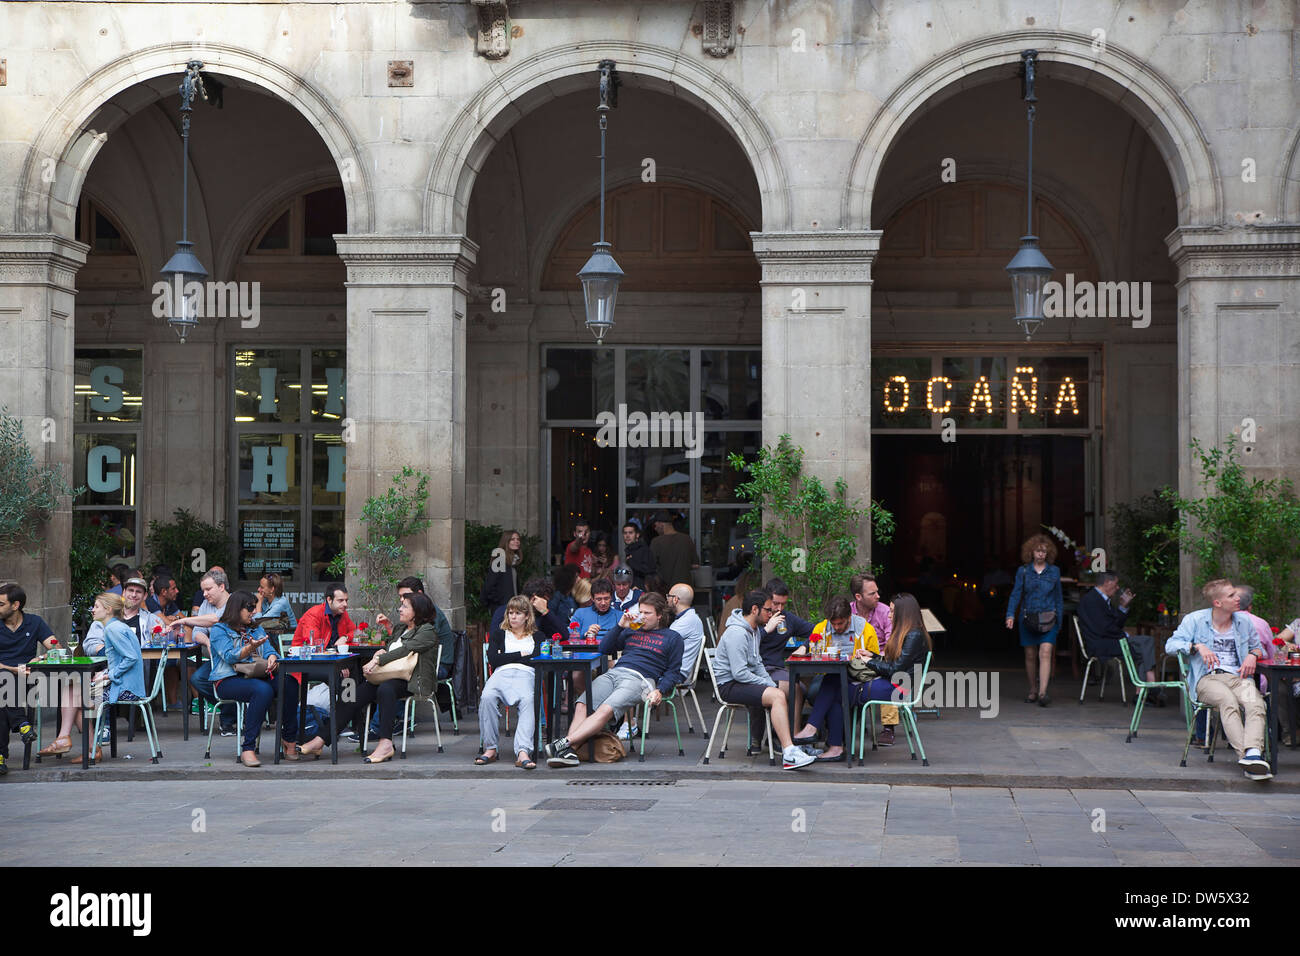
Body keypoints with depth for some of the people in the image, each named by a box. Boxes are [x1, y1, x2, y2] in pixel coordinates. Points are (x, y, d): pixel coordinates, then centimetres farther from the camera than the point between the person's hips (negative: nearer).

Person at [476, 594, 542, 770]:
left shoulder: (537, 636, 26)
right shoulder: (498, 634, 29)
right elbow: (493, 660, 11)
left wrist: (505, 657, 6)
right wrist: (521, 654, 7)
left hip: (526, 675, -1)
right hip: (501, 674, 1)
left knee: (528, 701, -38)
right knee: (487, 697, -36)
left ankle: (523, 752, -52)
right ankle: (490, 749, -30)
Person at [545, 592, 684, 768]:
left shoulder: (672, 637, 17)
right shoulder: (631, 630, 30)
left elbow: (673, 671, 10)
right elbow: (604, 649, 23)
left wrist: (659, 691, -8)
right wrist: (620, 626, 12)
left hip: (639, 679, -4)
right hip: (613, 673, 5)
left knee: (606, 710, -32)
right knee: (582, 706, -26)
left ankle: (566, 742, -44)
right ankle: (568, 752, -41)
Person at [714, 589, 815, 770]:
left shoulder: (754, 629, 14)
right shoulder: (737, 633, -20)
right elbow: (739, 673, -24)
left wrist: (772, 684, 6)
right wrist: (768, 685, -15)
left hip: (743, 681, 10)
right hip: (729, 685, -10)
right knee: (777, 696, -29)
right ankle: (789, 754, -37)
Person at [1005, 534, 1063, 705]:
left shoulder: (1054, 571, 6)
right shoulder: (1023, 571, 4)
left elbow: (1058, 598, 12)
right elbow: (1016, 594, 1)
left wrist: (1059, 620, 10)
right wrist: (1010, 615, -12)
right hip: (1028, 618, 1)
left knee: (1045, 652, -16)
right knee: (1030, 656, 7)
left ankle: (1042, 693, -22)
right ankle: (1033, 691, 21)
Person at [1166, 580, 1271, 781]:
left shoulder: (1244, 621, 18)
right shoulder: (1195, 620, 7)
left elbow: (1257, 646, 33)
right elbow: (1171, 645, 1)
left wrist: (1253, 655, 7)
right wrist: (1198, 646, -15)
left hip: (1238, 676, 3)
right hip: (1207, 679, -3)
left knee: (1255, 704, -33)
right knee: (1228, 701, -38)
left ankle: (1253, 753, -53)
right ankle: (1244, 754, -49)